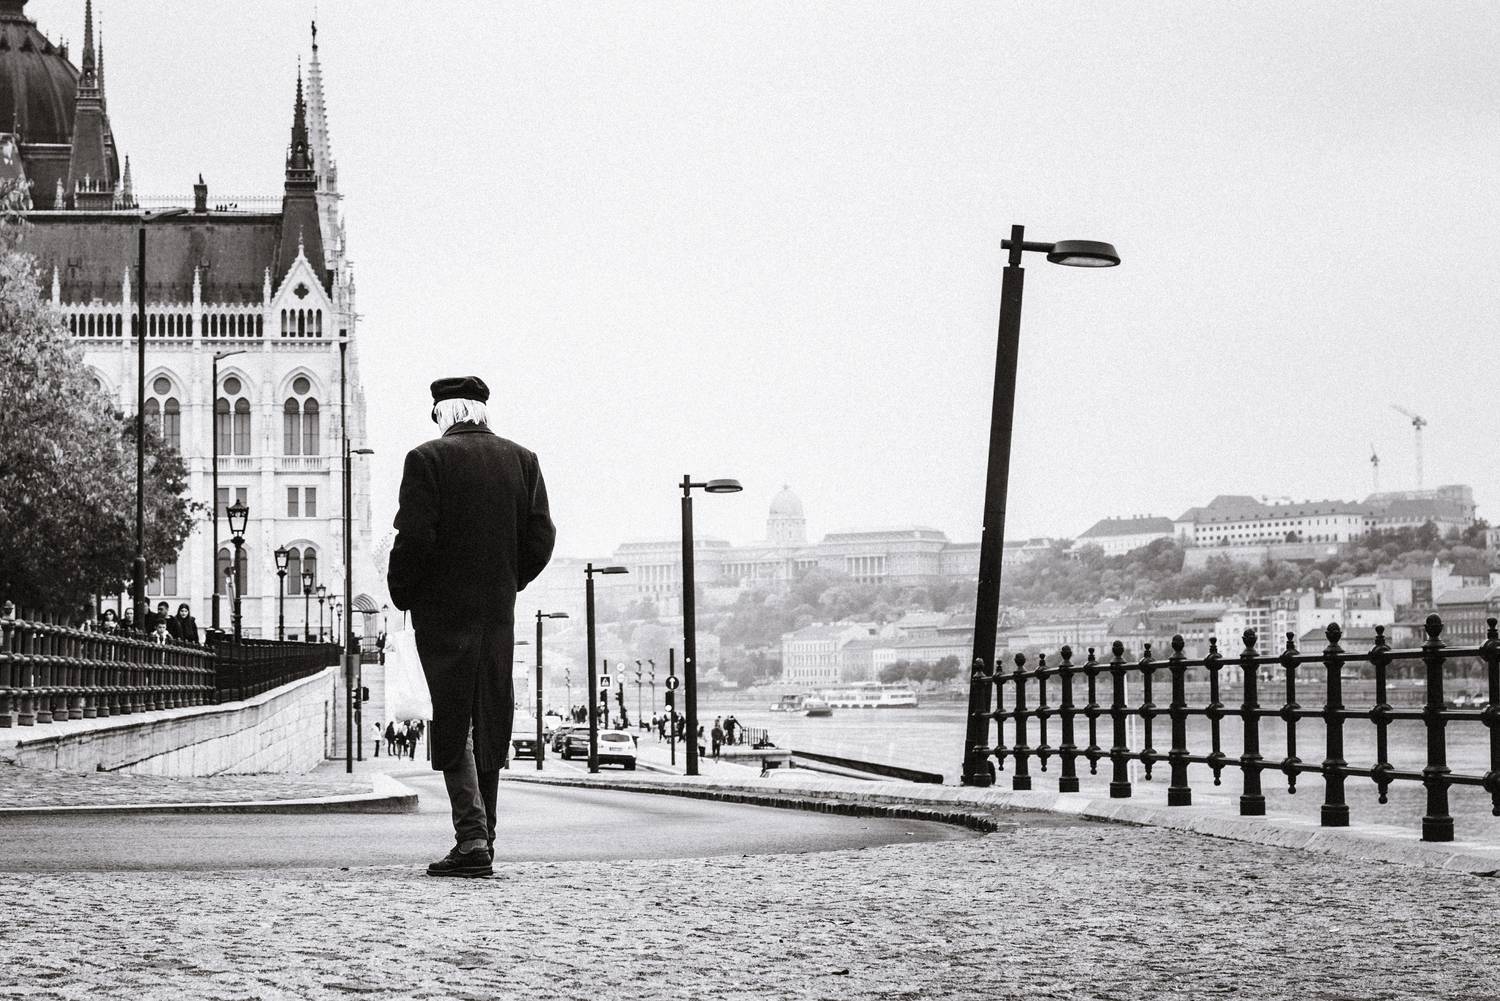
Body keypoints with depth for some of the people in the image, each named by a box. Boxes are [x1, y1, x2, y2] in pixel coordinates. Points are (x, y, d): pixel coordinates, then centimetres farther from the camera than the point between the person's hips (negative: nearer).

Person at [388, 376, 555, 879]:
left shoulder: (428, 458, -8)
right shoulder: (521, 459, 5)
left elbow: (415, 537, -14)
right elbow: (540, 539, 2)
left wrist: (402, 594, 1)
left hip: (443, 610, -4)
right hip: (500, 612, 4)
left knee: (452, 724, -2)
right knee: (491, 725, 10)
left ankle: (471, 834, -14)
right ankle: (482, 840, 15)